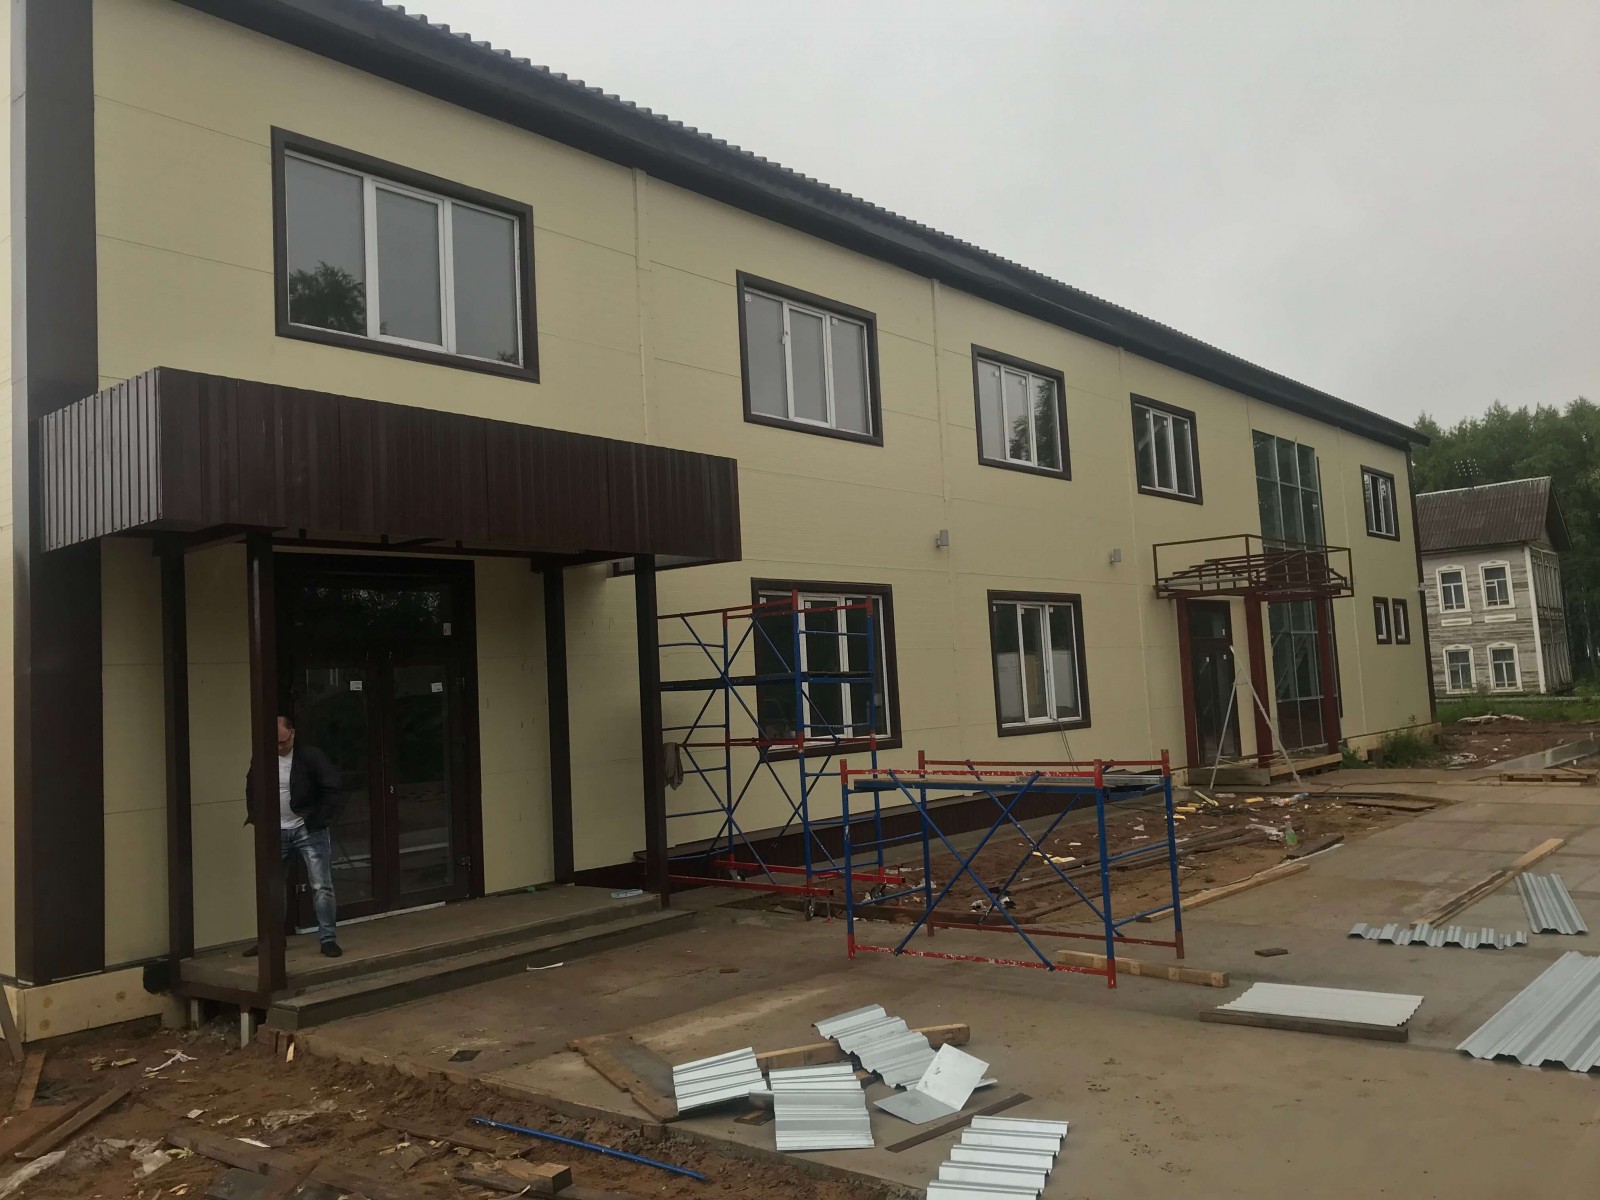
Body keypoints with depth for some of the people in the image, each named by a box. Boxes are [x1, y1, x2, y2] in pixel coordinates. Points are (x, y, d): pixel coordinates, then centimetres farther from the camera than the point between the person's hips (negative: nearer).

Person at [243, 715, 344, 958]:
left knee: (321, 886, -4)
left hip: (309, 830, -4)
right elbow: (251, 791, 18)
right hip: (276, 833, 4)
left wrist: (320, 820, -12)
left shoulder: (311, 756, -13)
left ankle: (328, 938, 4)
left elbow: (331, 788, -11)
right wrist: (255, 818, 10)